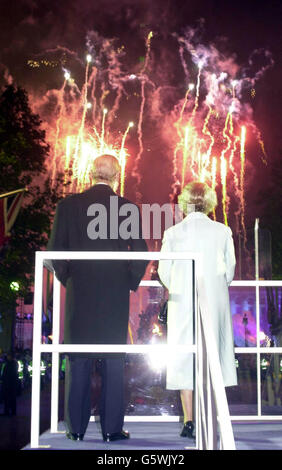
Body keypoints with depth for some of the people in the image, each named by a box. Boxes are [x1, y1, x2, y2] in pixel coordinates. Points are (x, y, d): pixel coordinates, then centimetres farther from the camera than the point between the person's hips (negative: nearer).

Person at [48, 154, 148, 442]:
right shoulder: (129, 209, -2)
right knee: (114, 362, 6)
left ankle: (76, 427, 11)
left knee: (78, 362, 7)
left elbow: (55, 249, -1)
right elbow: (140, 252, -3)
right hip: (116, 297, -1)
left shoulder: (68, 205, 0)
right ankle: (112, 427, 8)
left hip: (79, 295, 1)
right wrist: (131, 282, 11)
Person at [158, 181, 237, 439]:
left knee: (184, 359, 5)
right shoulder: (223, 231, -1)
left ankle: (189, 422, 3)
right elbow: (230, 269, 4)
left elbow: (164, 271, 2)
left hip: (183, 303, 0)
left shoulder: (173, 233, -2)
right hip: (215, 302, 0)